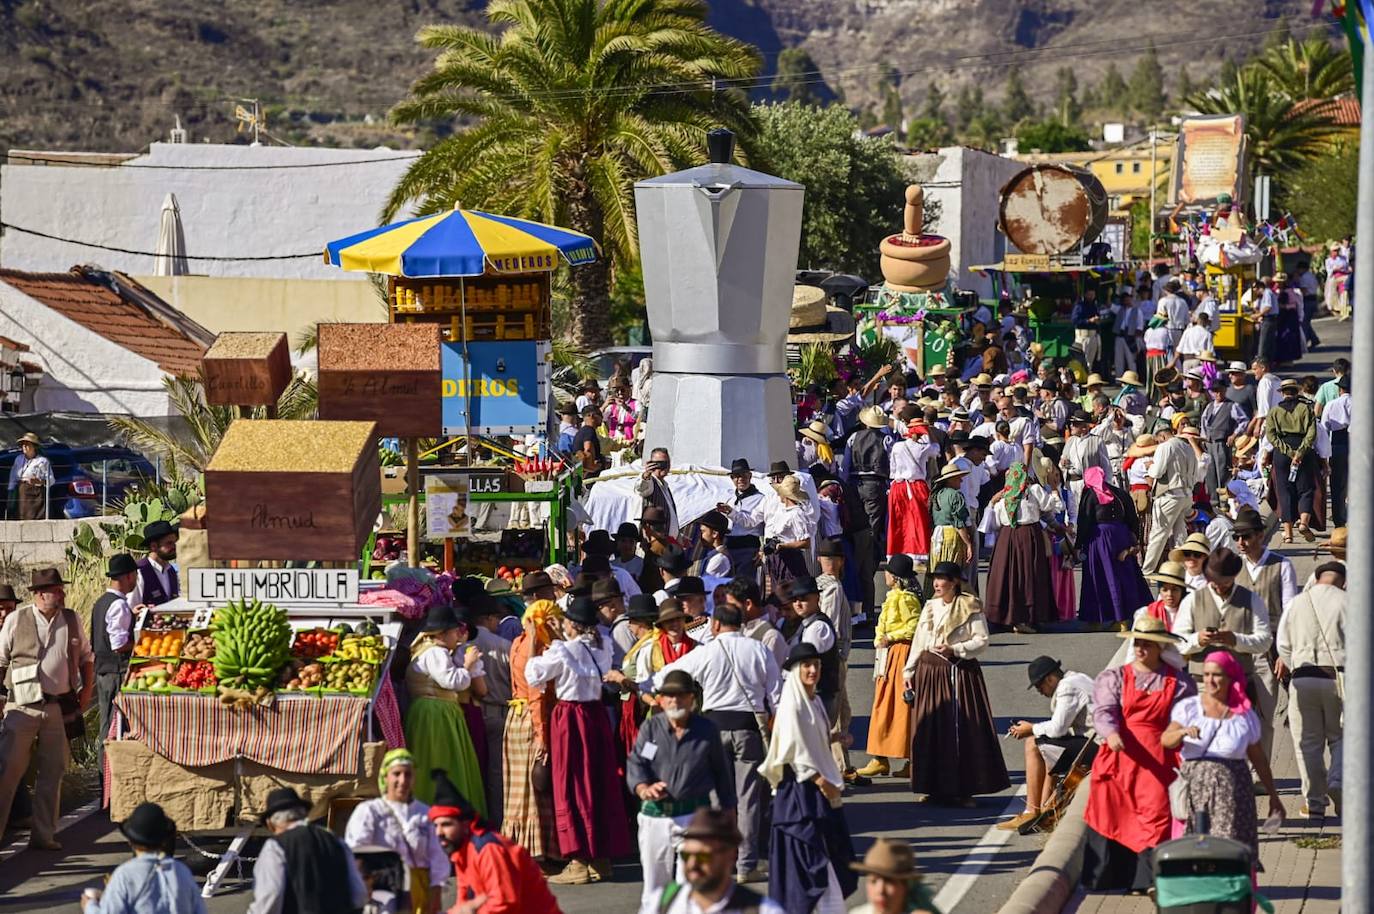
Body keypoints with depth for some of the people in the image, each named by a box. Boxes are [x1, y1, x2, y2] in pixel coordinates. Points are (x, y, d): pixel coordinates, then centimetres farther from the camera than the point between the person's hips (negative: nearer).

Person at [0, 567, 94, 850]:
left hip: (59, 707, 4)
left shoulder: (72, 620, 8)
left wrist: (87, 689, 9)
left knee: (53, 771, 8)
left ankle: (43, 835, 16)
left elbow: (86, 656, 20)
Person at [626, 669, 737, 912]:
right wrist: (643, 788, -25)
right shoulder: (650, 728, 5)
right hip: (655, 816, 2)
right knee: (654, 885, 11)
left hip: (694, 814, -2)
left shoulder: (707, 730, 3)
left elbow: (721, 771, 12)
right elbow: (635, 762, -4)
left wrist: (727, 808, 15)